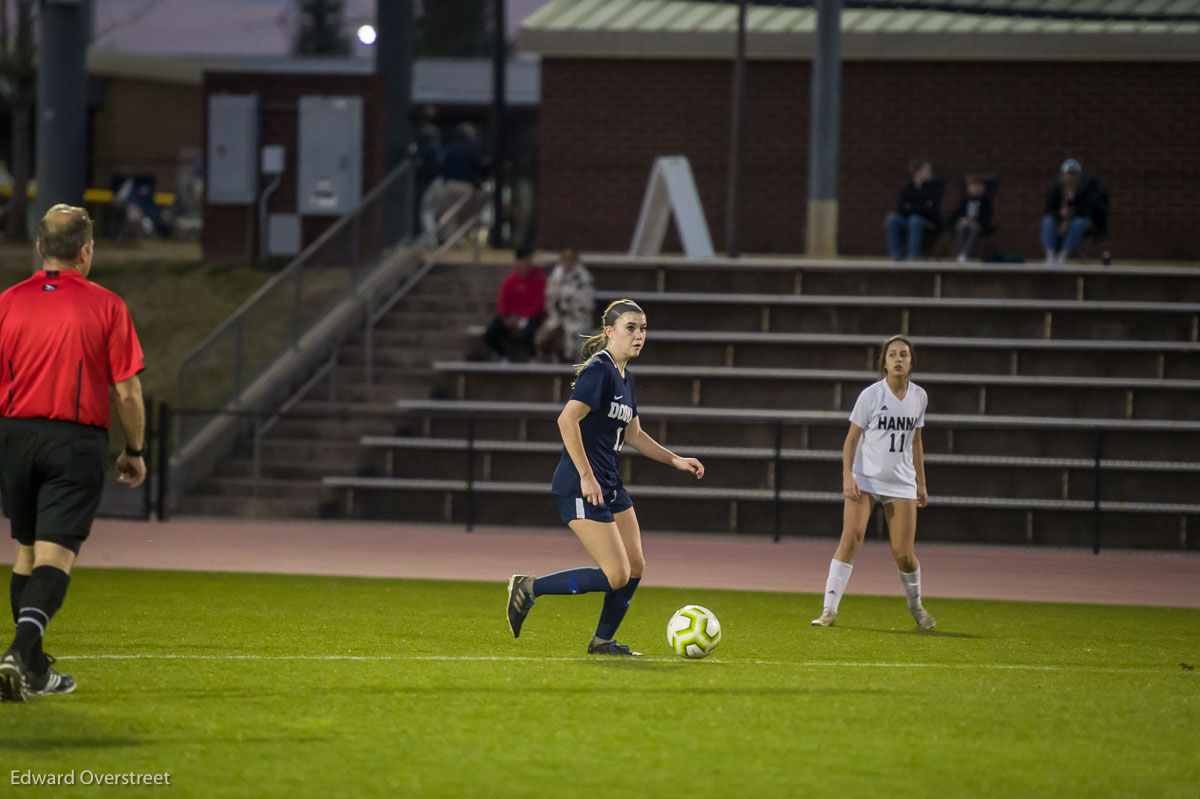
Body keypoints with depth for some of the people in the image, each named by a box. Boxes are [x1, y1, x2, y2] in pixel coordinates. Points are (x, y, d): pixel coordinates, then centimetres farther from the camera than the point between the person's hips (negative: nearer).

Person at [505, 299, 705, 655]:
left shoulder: (626, 377, 15)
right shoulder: (598, 370, -15)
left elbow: (633, 434, 26)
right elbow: (567, 420, -25)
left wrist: (675, 460, 19)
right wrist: (586, 476, -24)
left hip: (609, 485, 9)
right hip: (581, 488, -9)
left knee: (635, 566, 8)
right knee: (616, 575, -11)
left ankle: (603, 640, 22)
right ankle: (529, 588, -1)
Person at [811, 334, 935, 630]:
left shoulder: (919, 397, 6)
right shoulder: (871, 395, -6)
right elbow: (852, 438, -3)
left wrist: (921, 484, 16)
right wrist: (847, 476, -14)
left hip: (901, 482, 3)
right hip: (865, 480, -3)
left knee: (903, 553, -2)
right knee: (850, 539, -18)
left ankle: (916, 605, 26)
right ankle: (829, 610, -18)